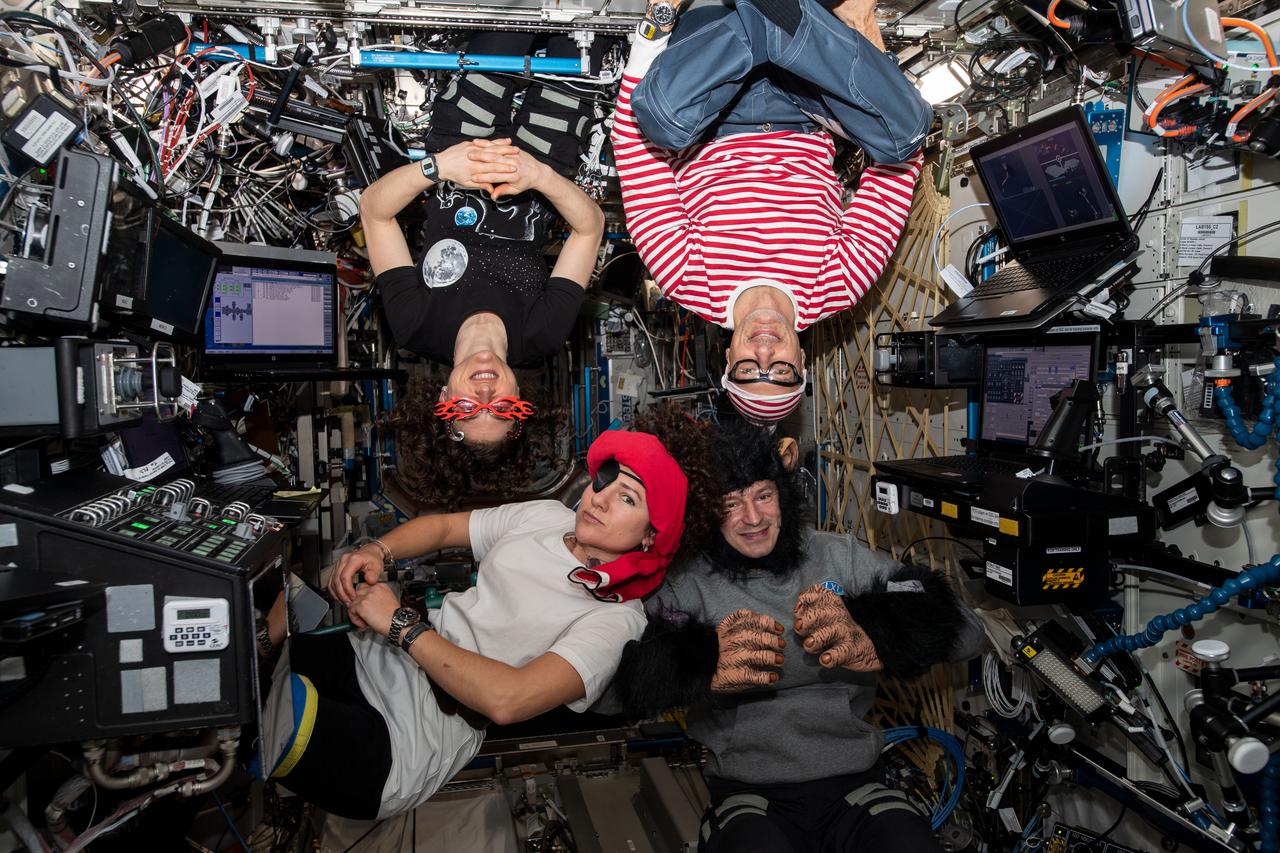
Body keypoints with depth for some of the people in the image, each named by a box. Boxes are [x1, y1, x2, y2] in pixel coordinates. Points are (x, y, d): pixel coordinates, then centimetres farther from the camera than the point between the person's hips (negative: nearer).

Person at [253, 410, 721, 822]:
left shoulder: (617, 619, -14)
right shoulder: (546, 516, 6)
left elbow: (507, 700, -26)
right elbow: (442, 526, 16)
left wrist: (401, 623, -21)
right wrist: (377, 551, -5)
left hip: (419, 730, -7)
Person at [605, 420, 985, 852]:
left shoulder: (841, 556, 7)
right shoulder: (685, 586, 1)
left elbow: (962, 630, -2)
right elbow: (608, 683, -13)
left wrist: (869, 642, -22)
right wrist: (703, 663, -31)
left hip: (854, 781, 3)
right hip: (748, 790, -2)